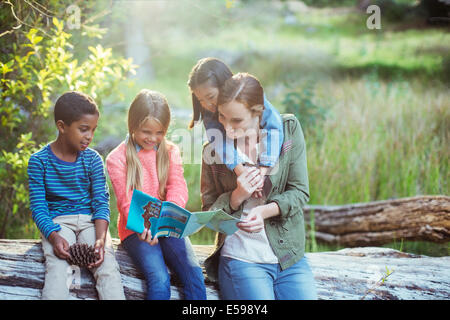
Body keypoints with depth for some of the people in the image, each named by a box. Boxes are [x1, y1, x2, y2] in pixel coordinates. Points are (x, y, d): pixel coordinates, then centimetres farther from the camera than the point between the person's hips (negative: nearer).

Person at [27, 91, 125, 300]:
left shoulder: (92, 159, 4)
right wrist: (54, 237, -22)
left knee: (107, 265, -27)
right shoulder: (39, 161, -1)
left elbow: (101, 202, 0)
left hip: (90, 220, 2)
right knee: (56, 267, -31)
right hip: (57, 222, -2)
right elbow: (38, 207, -4)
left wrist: (101, 238, -19)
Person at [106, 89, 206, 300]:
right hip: (135, 230, -3)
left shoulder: (171, 152, 10)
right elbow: (126, 201, -8)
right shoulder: (117, 158, 0)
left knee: (194, 273, -22)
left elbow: (178, 187, -3)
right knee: (159, 279, -27)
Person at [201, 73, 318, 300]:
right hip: (240, 258, -1)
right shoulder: (213, 150, 1)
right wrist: (236, 197, -14)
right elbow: (208, 212, 6)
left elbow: (300, 192, -1)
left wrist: (264, 211, -19)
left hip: (290, 257, 2)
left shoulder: (288, 129, 0)